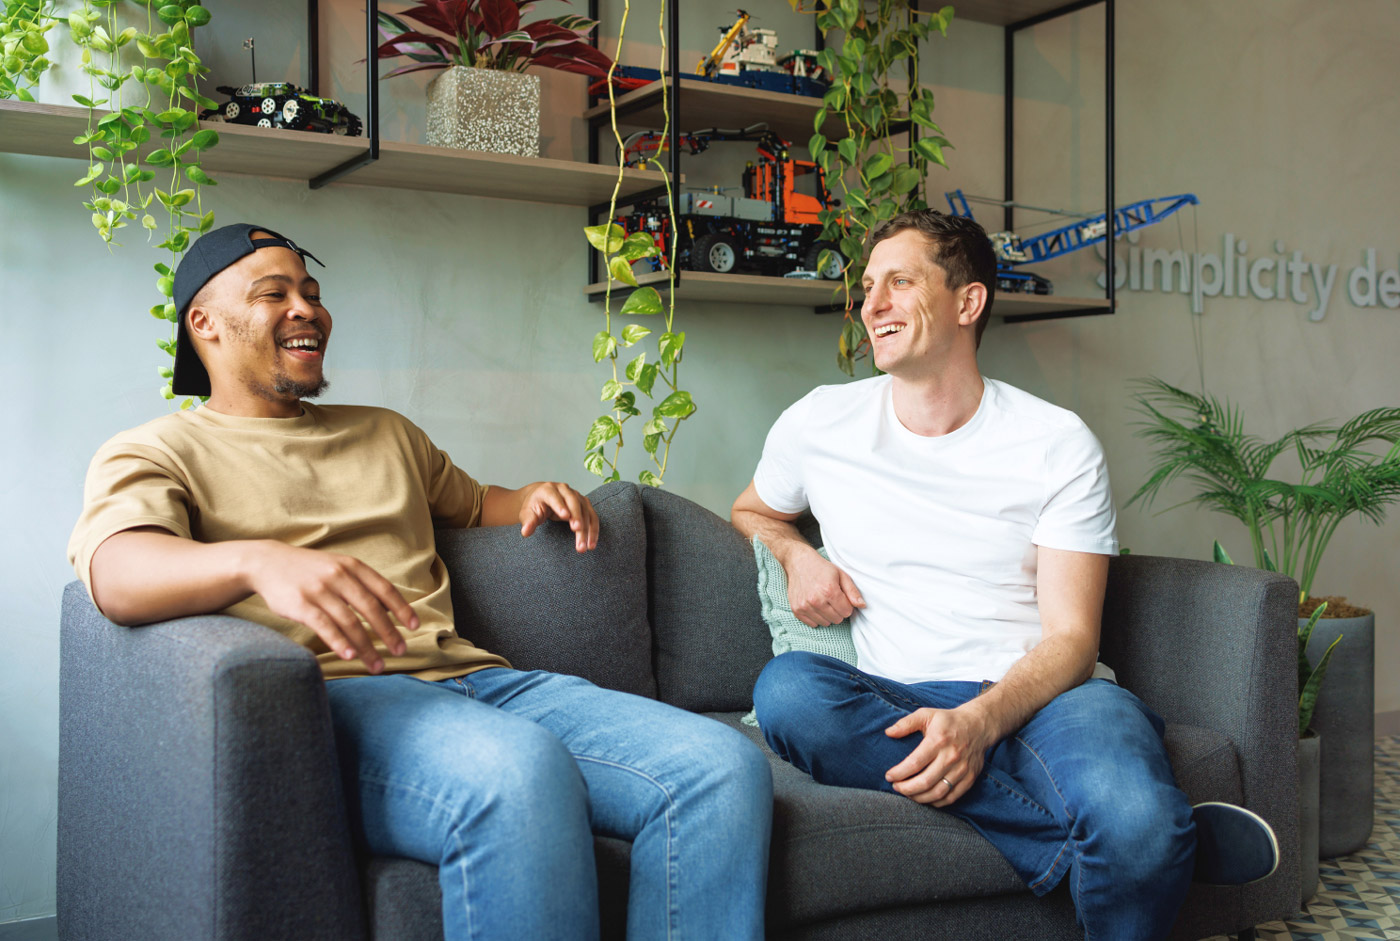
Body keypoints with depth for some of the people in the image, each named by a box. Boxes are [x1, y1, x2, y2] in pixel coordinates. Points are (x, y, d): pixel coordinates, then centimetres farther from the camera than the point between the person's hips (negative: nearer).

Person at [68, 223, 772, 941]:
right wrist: (261, 561, -34)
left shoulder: (386, 433, 32)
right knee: (519, 773, -42)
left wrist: (534, 499, 22)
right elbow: (115, 569, -11)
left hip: (471, 676, 6)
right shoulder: (152, 453, 11)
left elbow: (471, 504, 49)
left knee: (725, 767, -21)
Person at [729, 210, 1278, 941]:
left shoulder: (1057, 443, 2)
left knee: (1136, 822, -39)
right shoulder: (818, 425, 8)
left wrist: (978, 721, -23)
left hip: (1043, 695, -3)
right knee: (787, 689, -34)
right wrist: (792, 552, 4)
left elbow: (1070, 638, -3)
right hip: (900, 705, 4)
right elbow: (750, 512, 29)